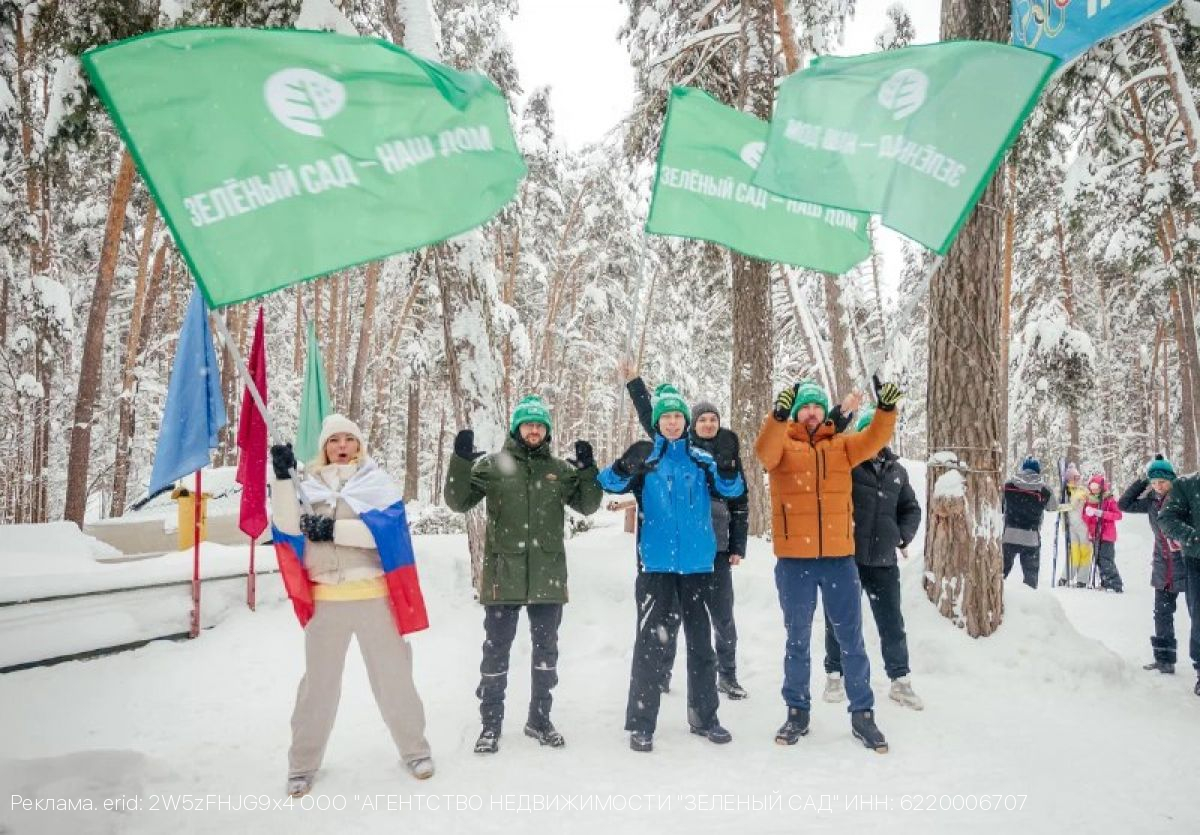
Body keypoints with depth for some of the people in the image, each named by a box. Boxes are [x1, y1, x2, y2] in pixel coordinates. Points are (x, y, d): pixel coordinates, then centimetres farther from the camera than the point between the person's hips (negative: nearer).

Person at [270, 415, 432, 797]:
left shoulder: (378, 482, 2)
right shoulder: (310, 486, 10)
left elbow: (386, 529, -14)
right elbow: (289, 528, -6)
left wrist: (333, 528, -19)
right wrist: (282, 477, -16)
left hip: (374, 596, -2)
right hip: (325, 599, 2)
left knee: (393, 676, 8)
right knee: (319, 682, 11)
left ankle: (415, 749, 24)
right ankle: (303, 763, 25)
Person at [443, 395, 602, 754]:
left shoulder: (561, 469, 8)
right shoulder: (491, 465, 1)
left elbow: (588, 506, 8)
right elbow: (459, 501, -3)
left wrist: (588, 469, -7)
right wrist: (461, 460, -16)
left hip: (548, 576, 3)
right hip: (503, 574, -2)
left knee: (546, 649, 14)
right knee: (496, 650, 6)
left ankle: (540, 718, 30)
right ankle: (490, 723, 20)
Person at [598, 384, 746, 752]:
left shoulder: (702, 458, 7)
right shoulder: (644, 457, 1)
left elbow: (731, 489, -6)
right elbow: (611, 482, -13)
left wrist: (730, 469, -27)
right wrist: (623, 467, -34)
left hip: (697, 561, 3)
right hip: (656, 562, -3)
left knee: (700, 639, 12)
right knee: (651, 640, -3)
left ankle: (704, 716, 26)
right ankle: (641, 723, 6)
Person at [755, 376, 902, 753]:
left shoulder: (841, 446, 8)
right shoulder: (782, 446, 1)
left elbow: (873, 440, -9)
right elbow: (764, 450, -22)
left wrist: (886, 408, -28)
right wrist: (778, 415, -40)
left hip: (839, 558, 2)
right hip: (794, 560, -2)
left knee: (851, 640, 10)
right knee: (798, 640, 12)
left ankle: (862, 715, 24)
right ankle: (797, 713, 26)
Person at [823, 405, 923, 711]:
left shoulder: (896, 470, 10)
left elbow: (911, 508, 19)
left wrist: (903, 536, 6)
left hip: (883, 561, 4)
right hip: (845, 557, -4)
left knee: (892, 622, 11)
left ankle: (900, 682, 24)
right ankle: (835, 675, 24)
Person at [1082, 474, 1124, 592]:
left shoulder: (1110, 500, -5)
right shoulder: (1089, 501, 11)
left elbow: (1118, 515, -11)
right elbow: (1085, 518, 14)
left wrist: (1102, 513, -20)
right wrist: (1088, 513, -9)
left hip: (1107, 535, -6)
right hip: (1095, 535, 6)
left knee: (1106, 561, -14)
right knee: (1099, 560, 10)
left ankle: (1117, 585, -10)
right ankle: (1105, 583, 19)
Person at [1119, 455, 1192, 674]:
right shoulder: (1152, 501, 4)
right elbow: (1124, 504, 9)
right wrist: (1142, 482, 2)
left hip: (1188, 565, -6)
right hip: (1163, 568, 6)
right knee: (1162, 614, 12)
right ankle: (1164, 660, 22)